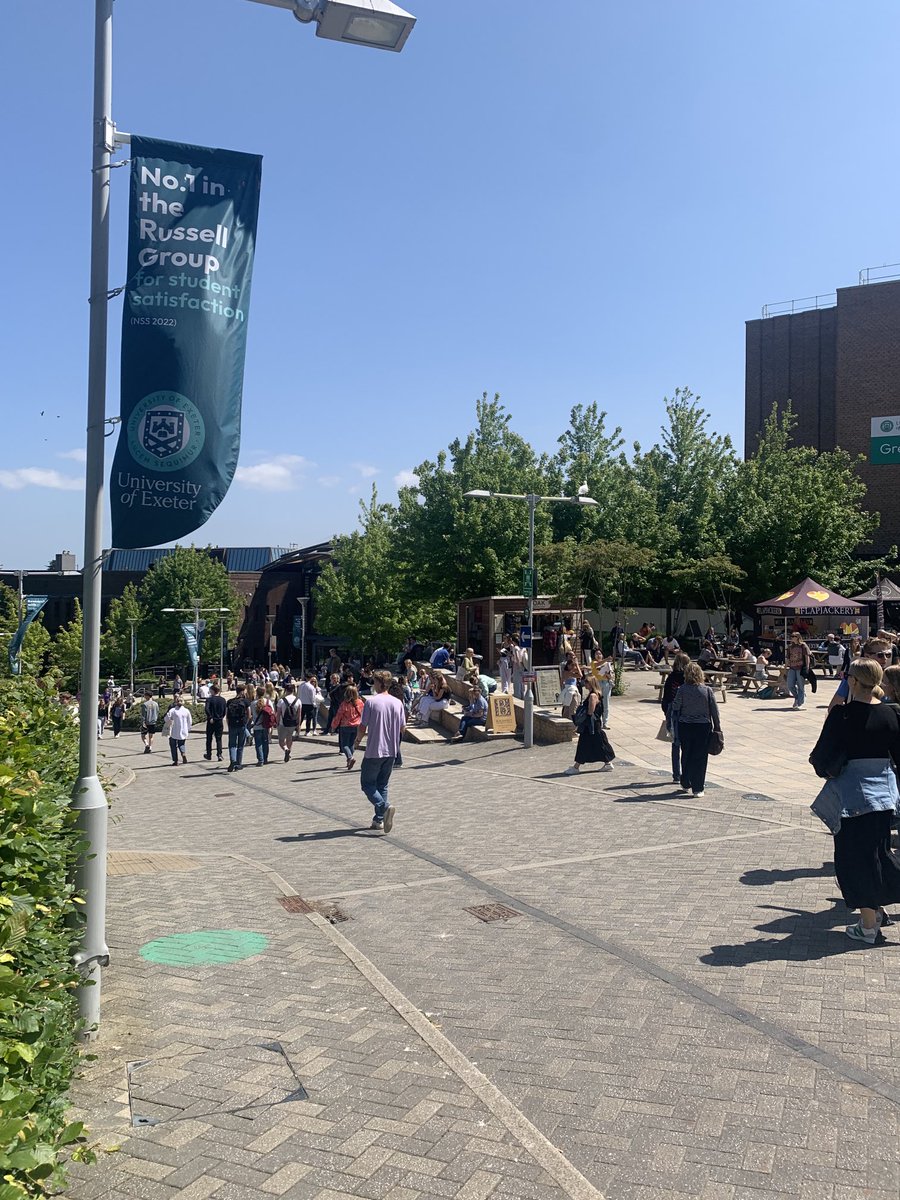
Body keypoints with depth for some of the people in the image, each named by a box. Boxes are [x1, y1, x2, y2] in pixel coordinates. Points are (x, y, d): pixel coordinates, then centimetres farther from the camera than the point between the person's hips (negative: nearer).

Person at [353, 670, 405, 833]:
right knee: (382, 785, 16)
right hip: (391, 751, 5)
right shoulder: (397, 703, 3)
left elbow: (362, 728, -10)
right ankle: (379, 820, 14)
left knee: (367, 783, 6)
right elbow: (402, 729, 9)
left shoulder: (371, 701, -12)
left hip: (374, 751, -5)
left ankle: (384, 806, -18)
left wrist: (357, 741, 10)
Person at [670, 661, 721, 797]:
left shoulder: (682, 690, -9)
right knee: (700, 758, 5)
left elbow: (675, 707, -5)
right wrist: (717, 727, 7)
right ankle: (698, 789, 4)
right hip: (703, 727, -1)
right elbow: (714, 710, -2)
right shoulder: (707, 690, -7)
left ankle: (686, 785, 26)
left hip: (685, 726, 1)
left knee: (686, 756, 16)